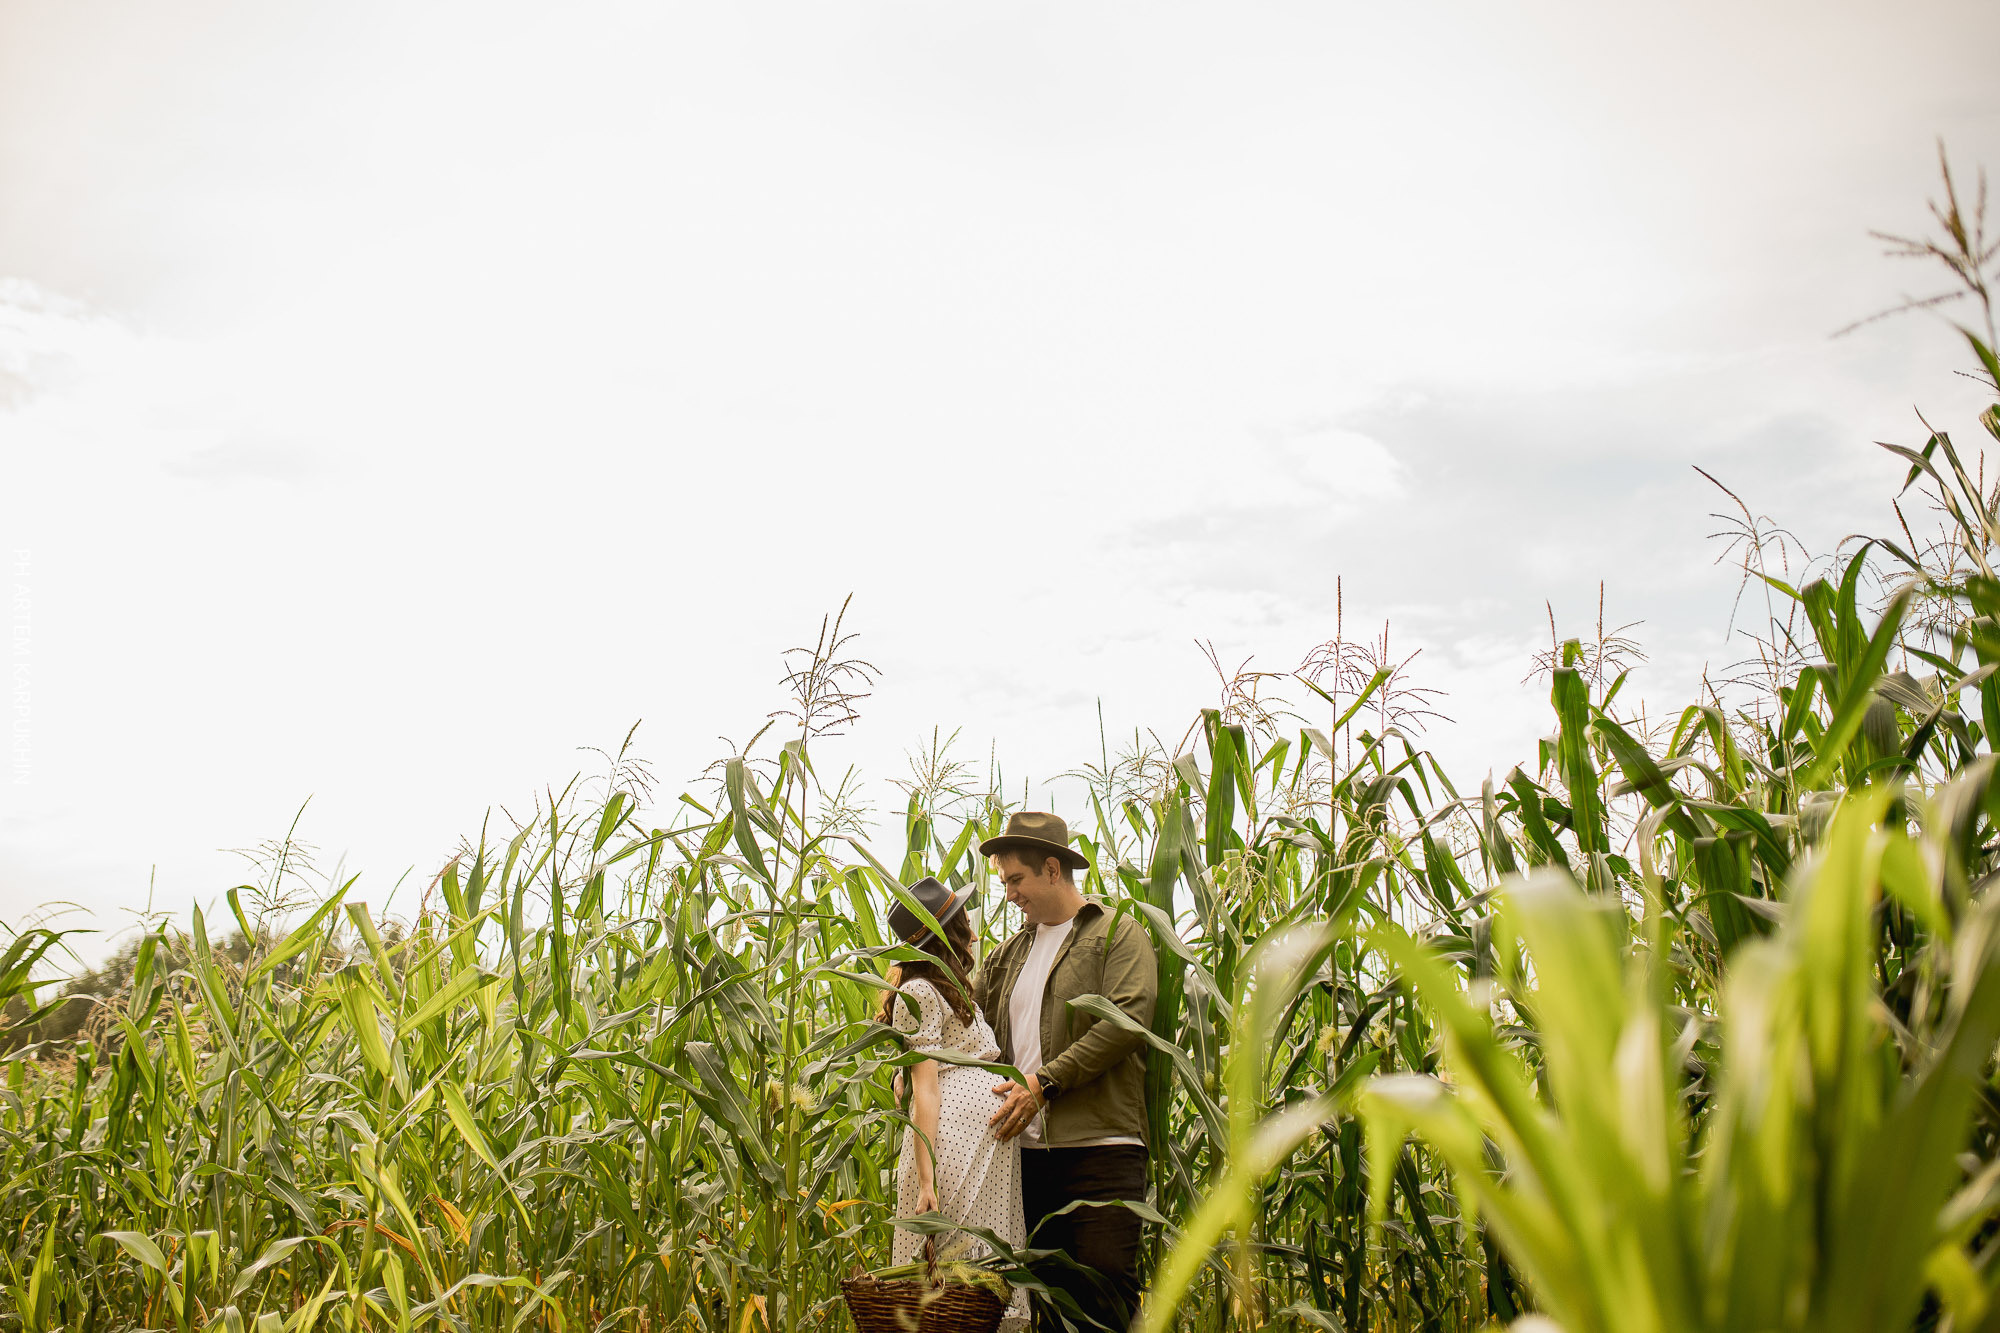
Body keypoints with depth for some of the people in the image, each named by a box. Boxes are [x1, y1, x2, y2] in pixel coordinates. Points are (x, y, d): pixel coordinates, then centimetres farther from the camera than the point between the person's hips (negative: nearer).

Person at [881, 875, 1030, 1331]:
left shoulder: (955, 989, 24)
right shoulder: (919, 994, -3)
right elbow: (925, 1091, -12)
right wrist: (925, 1180, -18)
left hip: (992, 1137, 9)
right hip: (954, 1135, -9)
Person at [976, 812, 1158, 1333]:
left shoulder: (1118, 933, 1)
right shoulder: (1010, 954, 22)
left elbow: (1126, 1022, -13)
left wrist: (1044, 1082, -17)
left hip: (1099, 1147, -6)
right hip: (1028, 1150, 6)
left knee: (1104, 1289, -9)